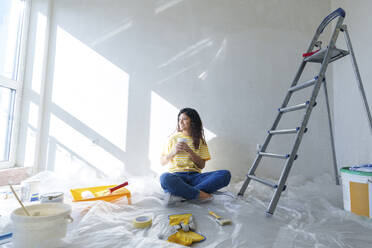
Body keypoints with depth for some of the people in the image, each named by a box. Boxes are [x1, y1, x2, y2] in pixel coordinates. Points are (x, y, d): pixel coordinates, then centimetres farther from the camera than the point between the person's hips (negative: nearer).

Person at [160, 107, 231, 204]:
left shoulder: (200, 140, 13)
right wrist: (173, 152, -6)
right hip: (177, 175, -2)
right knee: (165, 178, -38)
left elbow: (202, 165, 5)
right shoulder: (174, 138, 11)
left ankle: (180, 193, -29)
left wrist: (190, 151, -9)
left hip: (194, 175, 2)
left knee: (226, 174, -24)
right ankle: (201, 195, -23)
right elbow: (162, 162, 11)